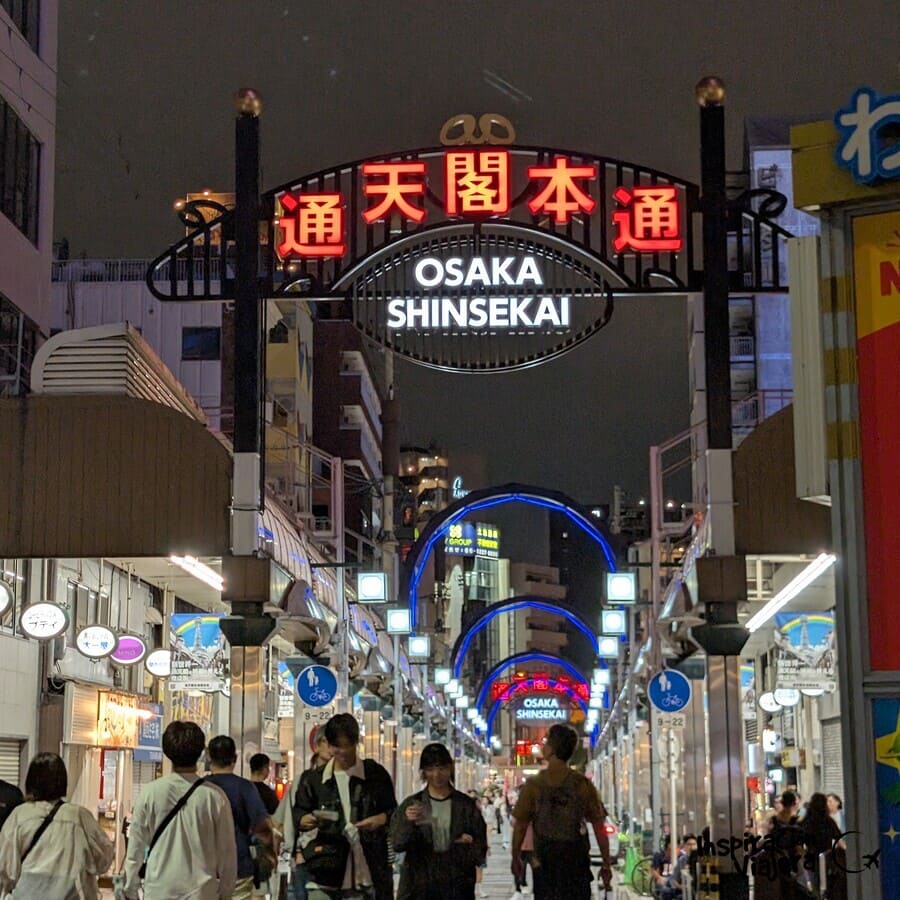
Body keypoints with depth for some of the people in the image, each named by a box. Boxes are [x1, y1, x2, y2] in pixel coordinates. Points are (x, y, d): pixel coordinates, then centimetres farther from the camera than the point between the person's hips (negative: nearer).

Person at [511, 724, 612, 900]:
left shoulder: (533, 785, -8)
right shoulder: (583, 784, -6)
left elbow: (520, 827, -1)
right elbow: (599, 828, -3)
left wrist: (516, 859, 13)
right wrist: (606, 864, 6)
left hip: (544, 865, 0)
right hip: (578, 865, 0)